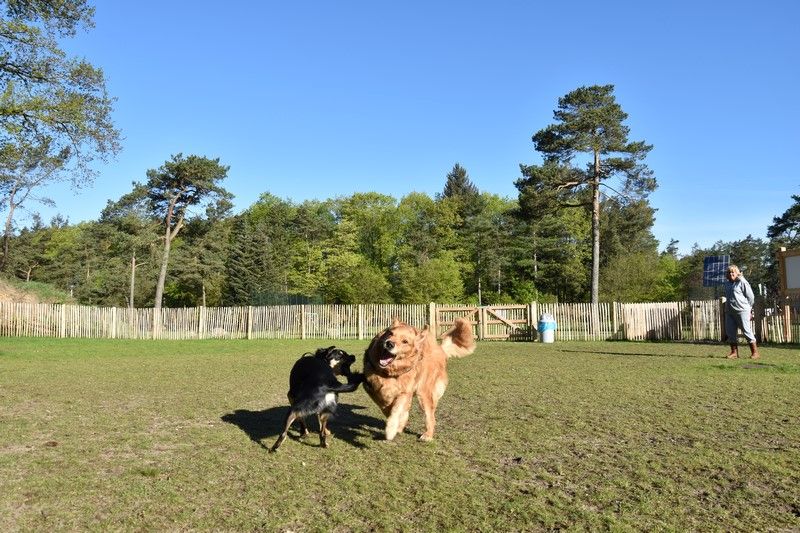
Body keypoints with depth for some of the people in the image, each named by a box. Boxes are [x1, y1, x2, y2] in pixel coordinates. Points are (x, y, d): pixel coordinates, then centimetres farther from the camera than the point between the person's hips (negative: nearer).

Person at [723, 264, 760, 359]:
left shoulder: (742, 282, -5)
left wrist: (748, 309, 4)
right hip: (729, 311, 7)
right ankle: (734, 352, 14)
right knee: (730, 331, 6)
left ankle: (755, 352, 3)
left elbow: (751, 296, -2)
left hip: (741, 311, -7)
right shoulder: (727, 284, 15)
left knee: (746, 330, -5)